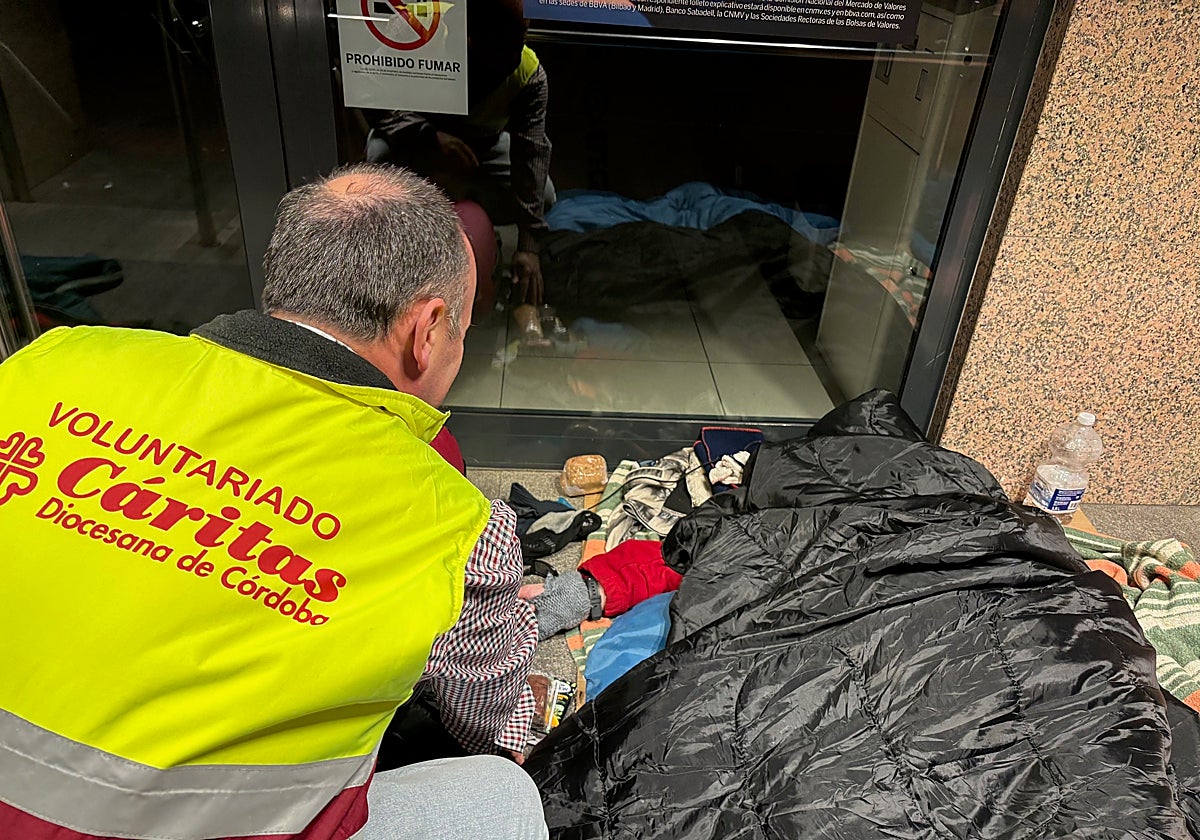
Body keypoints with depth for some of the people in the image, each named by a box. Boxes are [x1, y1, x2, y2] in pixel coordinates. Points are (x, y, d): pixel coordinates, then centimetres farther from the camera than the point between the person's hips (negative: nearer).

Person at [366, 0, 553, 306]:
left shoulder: (530, 75, -27)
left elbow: (531, 155, -30)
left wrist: (529, 246, -35)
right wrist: (430, 137, -45)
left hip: (483, 143, 2)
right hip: (417, 135, -2)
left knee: (543, 199, -15)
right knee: (384, 154, -36)